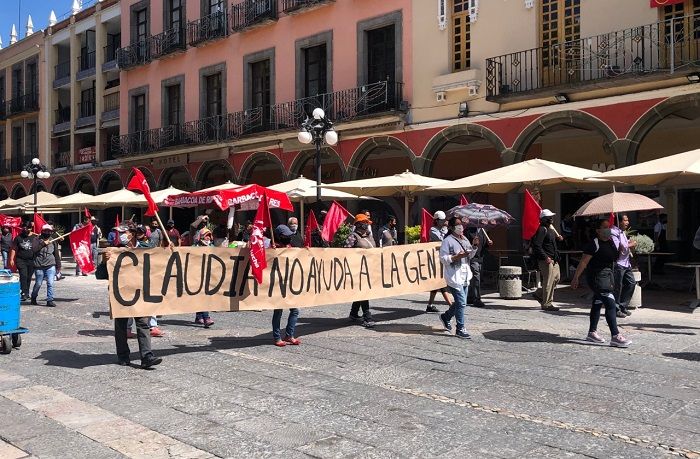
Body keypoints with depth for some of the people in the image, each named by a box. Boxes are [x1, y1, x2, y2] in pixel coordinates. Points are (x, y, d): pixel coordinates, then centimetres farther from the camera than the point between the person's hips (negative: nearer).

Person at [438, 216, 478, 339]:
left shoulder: (465, 239, 14)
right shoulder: (447, 241, -10)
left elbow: (470, 256, 22)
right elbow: (443, 259, -14)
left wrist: (475, 247, 5)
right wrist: (457, 257, -24)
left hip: (464, 276, 8)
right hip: (454, 276, -8)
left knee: (460, 302, 14)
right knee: (461, 302, -9)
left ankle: (446, 317, 37)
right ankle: (460, 329, -1)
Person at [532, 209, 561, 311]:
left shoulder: (550, 229, 18)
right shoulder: (542, 230, -15)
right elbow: (537, 245, -23)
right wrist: (545, 257, -23)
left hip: (553, 260, 10)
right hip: (546, 260, -10)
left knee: (556, 278, 15)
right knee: (548, 281, -6)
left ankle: (539, 294, 26)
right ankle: (547, 304, 2)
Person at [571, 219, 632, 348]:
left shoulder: (611, 242, 9)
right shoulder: (594, 244, -15)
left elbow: (616, 258, 23)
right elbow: (583, 262, -14)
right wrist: (576, 278, -14)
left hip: (608, 275, 9)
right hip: (596, 277, -9)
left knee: (597, 303, 17)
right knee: (610, 304, -15)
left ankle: (592, 332, 27)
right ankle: (615, 336, -16)